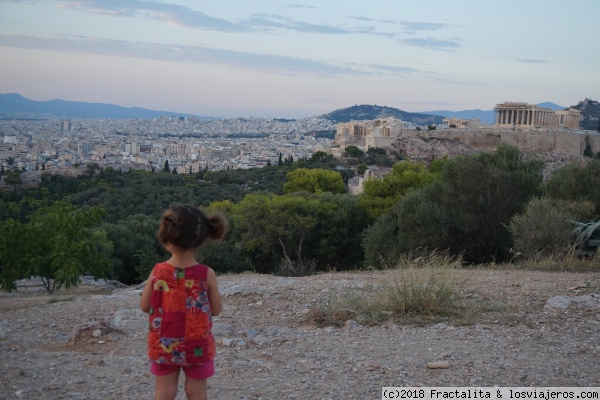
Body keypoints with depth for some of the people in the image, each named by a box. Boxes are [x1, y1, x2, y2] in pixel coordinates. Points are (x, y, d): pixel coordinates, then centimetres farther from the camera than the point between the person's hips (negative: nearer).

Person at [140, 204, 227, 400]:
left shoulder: (158, 271, -12)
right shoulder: (206, 274, -15)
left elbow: (144, 306, -3)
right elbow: (216, 309, -6)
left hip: (164, 345, 1)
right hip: (197, 346, -1)